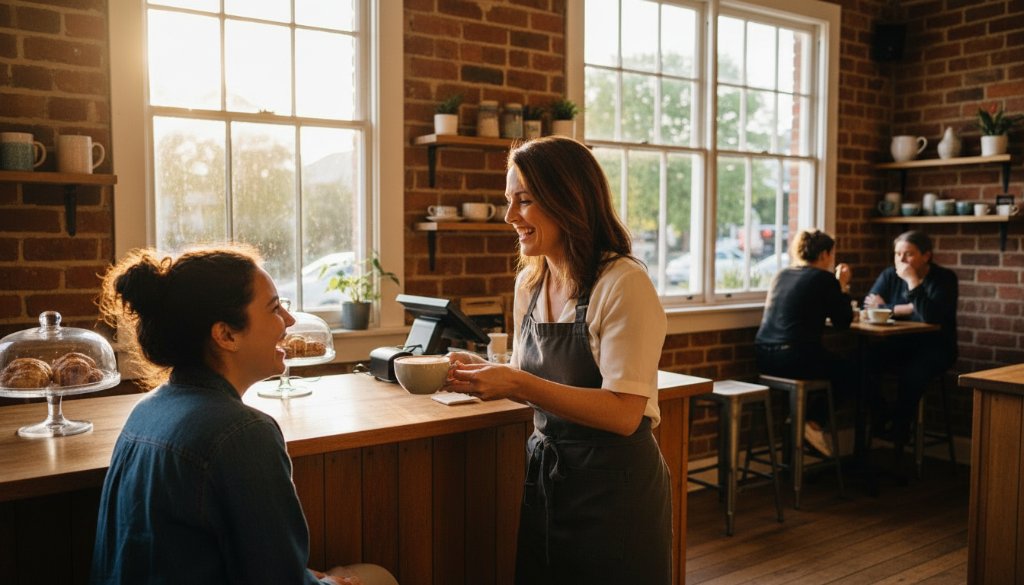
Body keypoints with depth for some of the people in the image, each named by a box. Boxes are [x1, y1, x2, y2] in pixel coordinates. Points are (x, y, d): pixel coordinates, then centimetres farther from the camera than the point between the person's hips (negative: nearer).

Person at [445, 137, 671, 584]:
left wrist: (517, 384, -28)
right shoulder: (529, 282, 2)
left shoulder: (623, 283, -20)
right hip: (544, 475, 7)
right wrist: (485, 372, -6)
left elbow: (623, 414, -24)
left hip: (613, 484, -7)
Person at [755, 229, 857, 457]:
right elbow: (843, 322, 3)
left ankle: (803, 419, 22)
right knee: (849, 372, 18)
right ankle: (814, 422, 12)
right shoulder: (824, 279, -4)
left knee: (838, 365, 30)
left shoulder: (782, 274, 15)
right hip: (794, 358, -7)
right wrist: (843, 286, 14)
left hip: (764, 358, 8)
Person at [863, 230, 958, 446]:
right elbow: (869, 306, -11)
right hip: (897, 345, 4)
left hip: (934, 348, -3)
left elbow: (930, 316, -25)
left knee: (912, 373, -35)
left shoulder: (944, 278, -8)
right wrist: (909, 308, -17)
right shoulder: (890, 275, 3)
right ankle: (880, 418, -6)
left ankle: (899, 429, -8)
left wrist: (913, 282, -24)